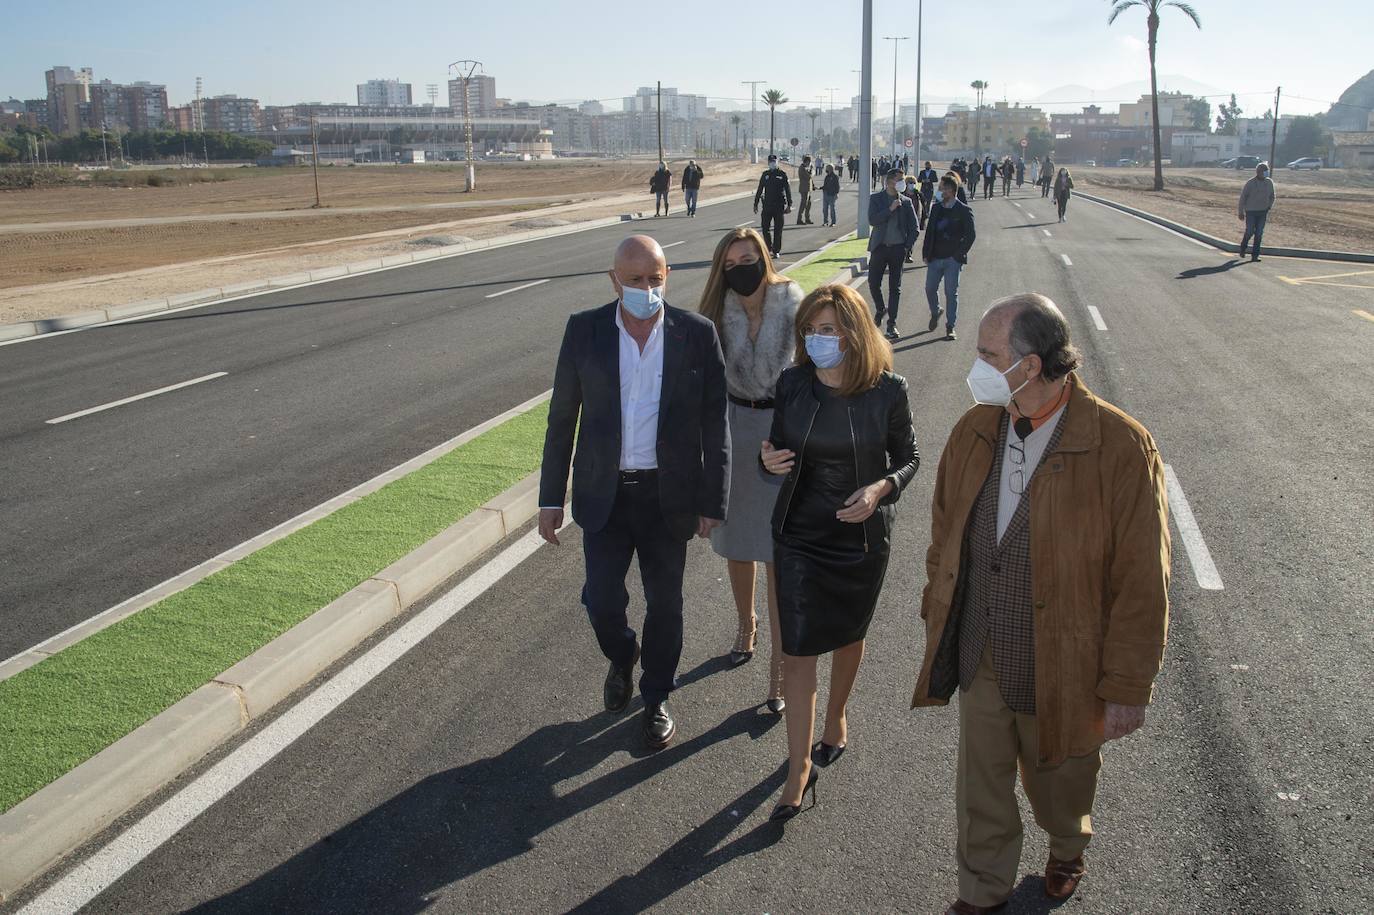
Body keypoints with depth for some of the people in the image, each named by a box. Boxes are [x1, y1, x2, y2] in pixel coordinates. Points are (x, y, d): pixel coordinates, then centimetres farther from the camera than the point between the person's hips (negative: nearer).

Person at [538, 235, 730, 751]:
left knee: (664, 604, 11)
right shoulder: (584, 330, -5)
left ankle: (656, 698, 35)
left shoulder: (697, 334, -7)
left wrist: (713, 501, -4)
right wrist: (551, 497, 1)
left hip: (669, 495, 0)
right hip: (605, 493, 1)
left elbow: (715, 424, -3)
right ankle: (622, 658, 39)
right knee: (601, 601, 4)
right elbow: (562, 419, 1)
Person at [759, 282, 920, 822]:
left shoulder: (887, 390, -13)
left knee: (848, 635, 21)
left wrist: (881, 488, -20)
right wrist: (770, 460, -18)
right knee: (798, 651, -1)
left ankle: (836, 716, 48)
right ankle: (800, 769, 10)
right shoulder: (792, 384, -9)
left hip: (862, 535, 0)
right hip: (799, 536, 1)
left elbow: (908, 458, -1)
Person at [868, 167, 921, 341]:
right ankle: (880, 309, 28)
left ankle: (892, 324, 7)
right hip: (880, 247, -1)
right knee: (873, 283, 0)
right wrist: (890, 209, -19)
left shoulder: (906, 201, 5)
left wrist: (907, 247, -3)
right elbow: (872, 220, -14)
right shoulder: (876, 199, 0)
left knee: (895, 288, 2)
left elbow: (915, 227, 6)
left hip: (898, 248, 1)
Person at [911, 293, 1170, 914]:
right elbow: (945, 533, 9)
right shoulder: (974, 432, -5)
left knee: (1059, 781, 23)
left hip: (1061, 669, -3)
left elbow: (1142, 582, -16)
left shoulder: (1120, 447, -22)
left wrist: (1127, 686, -12)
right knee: (981, 787, 18)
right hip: (979, 659, 3)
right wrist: (937, 617, 12)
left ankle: (1067, 850, 56)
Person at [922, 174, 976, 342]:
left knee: (951, 293, -1)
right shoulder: (936, 208, 10)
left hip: (953, 259, -5)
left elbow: (970, 235, -6)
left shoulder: (963, 211, -6)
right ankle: (935, 312, 36)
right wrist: (926, 253, 5)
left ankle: (950, 327, 6)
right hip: (935, 258, 5)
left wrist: (959, 254, -11)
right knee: (930, 289, 7)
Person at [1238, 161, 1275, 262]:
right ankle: (1243, 248, 24)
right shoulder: (1250, 183, -8)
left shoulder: (1269, 182, 4)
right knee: (1249, 232, -5)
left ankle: (1255, 255, 1)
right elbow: (1243, 197, -3)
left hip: (1263, 212, 3)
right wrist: (1240, 212, -2)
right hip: (1251, 212, -3)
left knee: (1259, 233, -2)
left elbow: (1272, 197, 17)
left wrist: (1269, 207, 3)